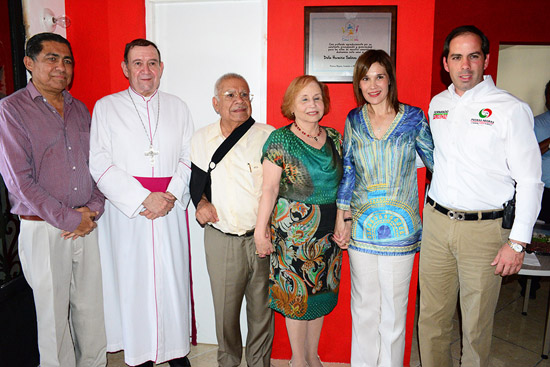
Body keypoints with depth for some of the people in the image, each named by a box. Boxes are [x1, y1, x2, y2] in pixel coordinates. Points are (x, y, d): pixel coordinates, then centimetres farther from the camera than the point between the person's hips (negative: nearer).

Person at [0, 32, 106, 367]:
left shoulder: (80, 110, 12)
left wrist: (93, 209, -5)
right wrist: (68, 219, -13)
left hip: (87, 225, 5)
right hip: (43, 229, -4)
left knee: (92, 307, 13)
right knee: (53, 312, 7)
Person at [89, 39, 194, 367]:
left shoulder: (178, 107, 11)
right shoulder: (106, 107, 4)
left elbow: (189, 158, 7)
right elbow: (100, 165, -5)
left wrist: (171, 196, -10)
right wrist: (145, 199, -13)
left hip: (170, 210, 2)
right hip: (126, 211, -1)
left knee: (172, 277, 6)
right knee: (133, 281, 4)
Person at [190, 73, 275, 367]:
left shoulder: (269, 136, -2)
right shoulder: (201, 139, 6)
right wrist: (201, 201, 1)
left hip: (262, 238, -1)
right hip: (221, 240, 2)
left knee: (261, 310, 12)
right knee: (225, 310, 12)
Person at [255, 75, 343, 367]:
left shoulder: (334, 138, 8)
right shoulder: (280, 140, -7)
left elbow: (342, 181, 13)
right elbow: (269, 188, -9)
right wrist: (260, 230, -11)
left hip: (328, 230, 5)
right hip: (294, 229, -5)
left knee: (321, 291, 14)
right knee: (297, 292, 5)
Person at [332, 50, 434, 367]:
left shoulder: (414, 118, -2)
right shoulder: (354, 120, 5)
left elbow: (436, 161, 7)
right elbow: (347, 171, 7)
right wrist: (343, 217, 3)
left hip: (399, 227, -2)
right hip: (361, 226, 2)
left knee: (393, 309, 9)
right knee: (364, 307, 13)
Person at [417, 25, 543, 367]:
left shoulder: (511, 108, -6)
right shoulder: (437, 104, 10)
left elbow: (529, 179, -7)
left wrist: (518, 241, -10)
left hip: (484, 228, -4)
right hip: (436, 223, 4)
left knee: (476, 326, 8)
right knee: (431, 317, 11)